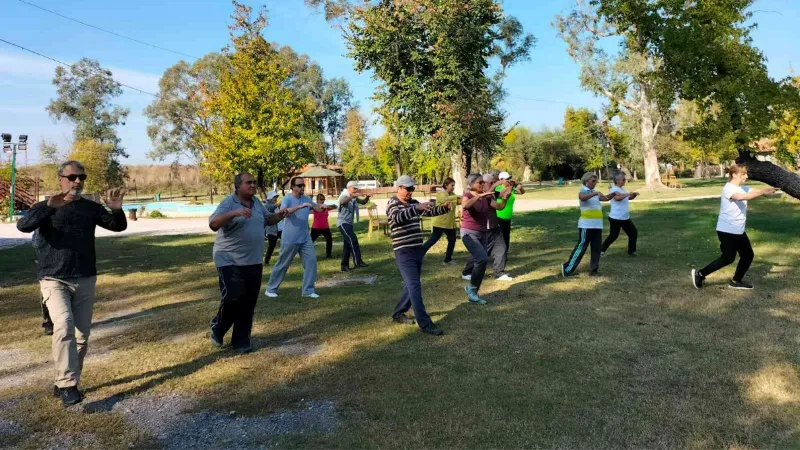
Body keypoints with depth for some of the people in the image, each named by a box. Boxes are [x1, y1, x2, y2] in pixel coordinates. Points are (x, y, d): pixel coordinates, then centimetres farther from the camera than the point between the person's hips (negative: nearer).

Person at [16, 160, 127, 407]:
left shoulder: (91, 207, 6)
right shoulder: (45, 207, -1)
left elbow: (118, 226, 1)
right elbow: (23, 226, -18)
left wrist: (117, 210, -22)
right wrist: (49, 207, -36)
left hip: (85, 281, 3)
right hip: (54, 280, -3)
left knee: (82, 335, 7)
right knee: (64, 325, -24)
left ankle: (65, 383, 23)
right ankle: (67, 385, -20)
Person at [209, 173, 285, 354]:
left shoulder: (256, 202, 10)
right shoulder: (228, 202, -11)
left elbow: (267, 219, 24)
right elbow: (213, 224, -25)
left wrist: (280, 215, 3)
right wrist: (234, 213, -38)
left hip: (253, 262, 6)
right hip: (230, 261, -6)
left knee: (248, 303, 7)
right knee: (232, 299, -11)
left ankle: (241, 341, 19)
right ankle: (217, 329, 18)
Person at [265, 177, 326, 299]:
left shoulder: (306, 199, 8)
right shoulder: (287, 199, -11)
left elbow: (318, 209, 9)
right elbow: (283, 211, -30)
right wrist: (300, 206, -39)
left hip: (305, 238, 6)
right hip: (290, 239, -6)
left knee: (311, 260, -2)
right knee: (282, 265, 5)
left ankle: (308, 290, 5)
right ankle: (271, 289, 21)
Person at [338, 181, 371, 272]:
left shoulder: (354, 198, 11)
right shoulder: (344, 195, -12)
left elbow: (363, 202, 17)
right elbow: (342, 202, -35)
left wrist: (367, 197, -5)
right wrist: (352, 196, -51)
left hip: (349, 223, 9)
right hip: (343, 222, -9)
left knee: (348, 244, 9)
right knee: (353, 240, -19)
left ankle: (344, 266, 14)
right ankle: (358, 262, -19)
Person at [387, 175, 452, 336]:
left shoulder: (413, 203, 14)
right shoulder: (393, 204, -8)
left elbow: (430, 211, 17)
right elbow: (398, 217, -29)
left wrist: (445, 208, -3)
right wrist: (416, 208, -39)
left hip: (418, 249, 8)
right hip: (404, 252, -8)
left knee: (411, 285, 16)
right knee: (415, 286, -11)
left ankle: (398, 313, 32)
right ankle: (425, 324, -10)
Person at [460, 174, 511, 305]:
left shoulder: (487, 197, 7)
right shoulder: (467, 195, -9)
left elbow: (499, 206, -3)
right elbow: (465, 205, -32)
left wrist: (505, 197, -20)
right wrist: (480, 195, -37)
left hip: (483, 233, 7)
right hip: (469, 233, -6)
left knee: (478, 260, 7)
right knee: (482, 258, -24)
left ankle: (473, 293, 18)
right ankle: (472, 287, -4)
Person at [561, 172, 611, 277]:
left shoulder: (594, 193, 17)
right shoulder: (583, 191, -6)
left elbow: (606, 198, 29)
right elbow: (583, 197, -30)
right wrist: (595, 193, -38)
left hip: (597, 225, 8)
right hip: (586, 225, -8)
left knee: (596, 249, 7)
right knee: (581, 247, -6)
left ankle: (593, 270, 15)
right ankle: (567, 268, 2)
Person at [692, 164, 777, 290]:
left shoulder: (743, 188, 10)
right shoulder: (728, 188, -18)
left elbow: (753, 193, -3)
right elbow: (741, 197, -36)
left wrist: (768, 190, -20)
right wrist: (762, 192, -41)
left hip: (739, 231, 9)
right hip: (726, 230, -9)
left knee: (748, 255, 9)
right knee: (728, 258, -6)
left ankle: (736, 281, 24)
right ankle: (700, 274, 6)